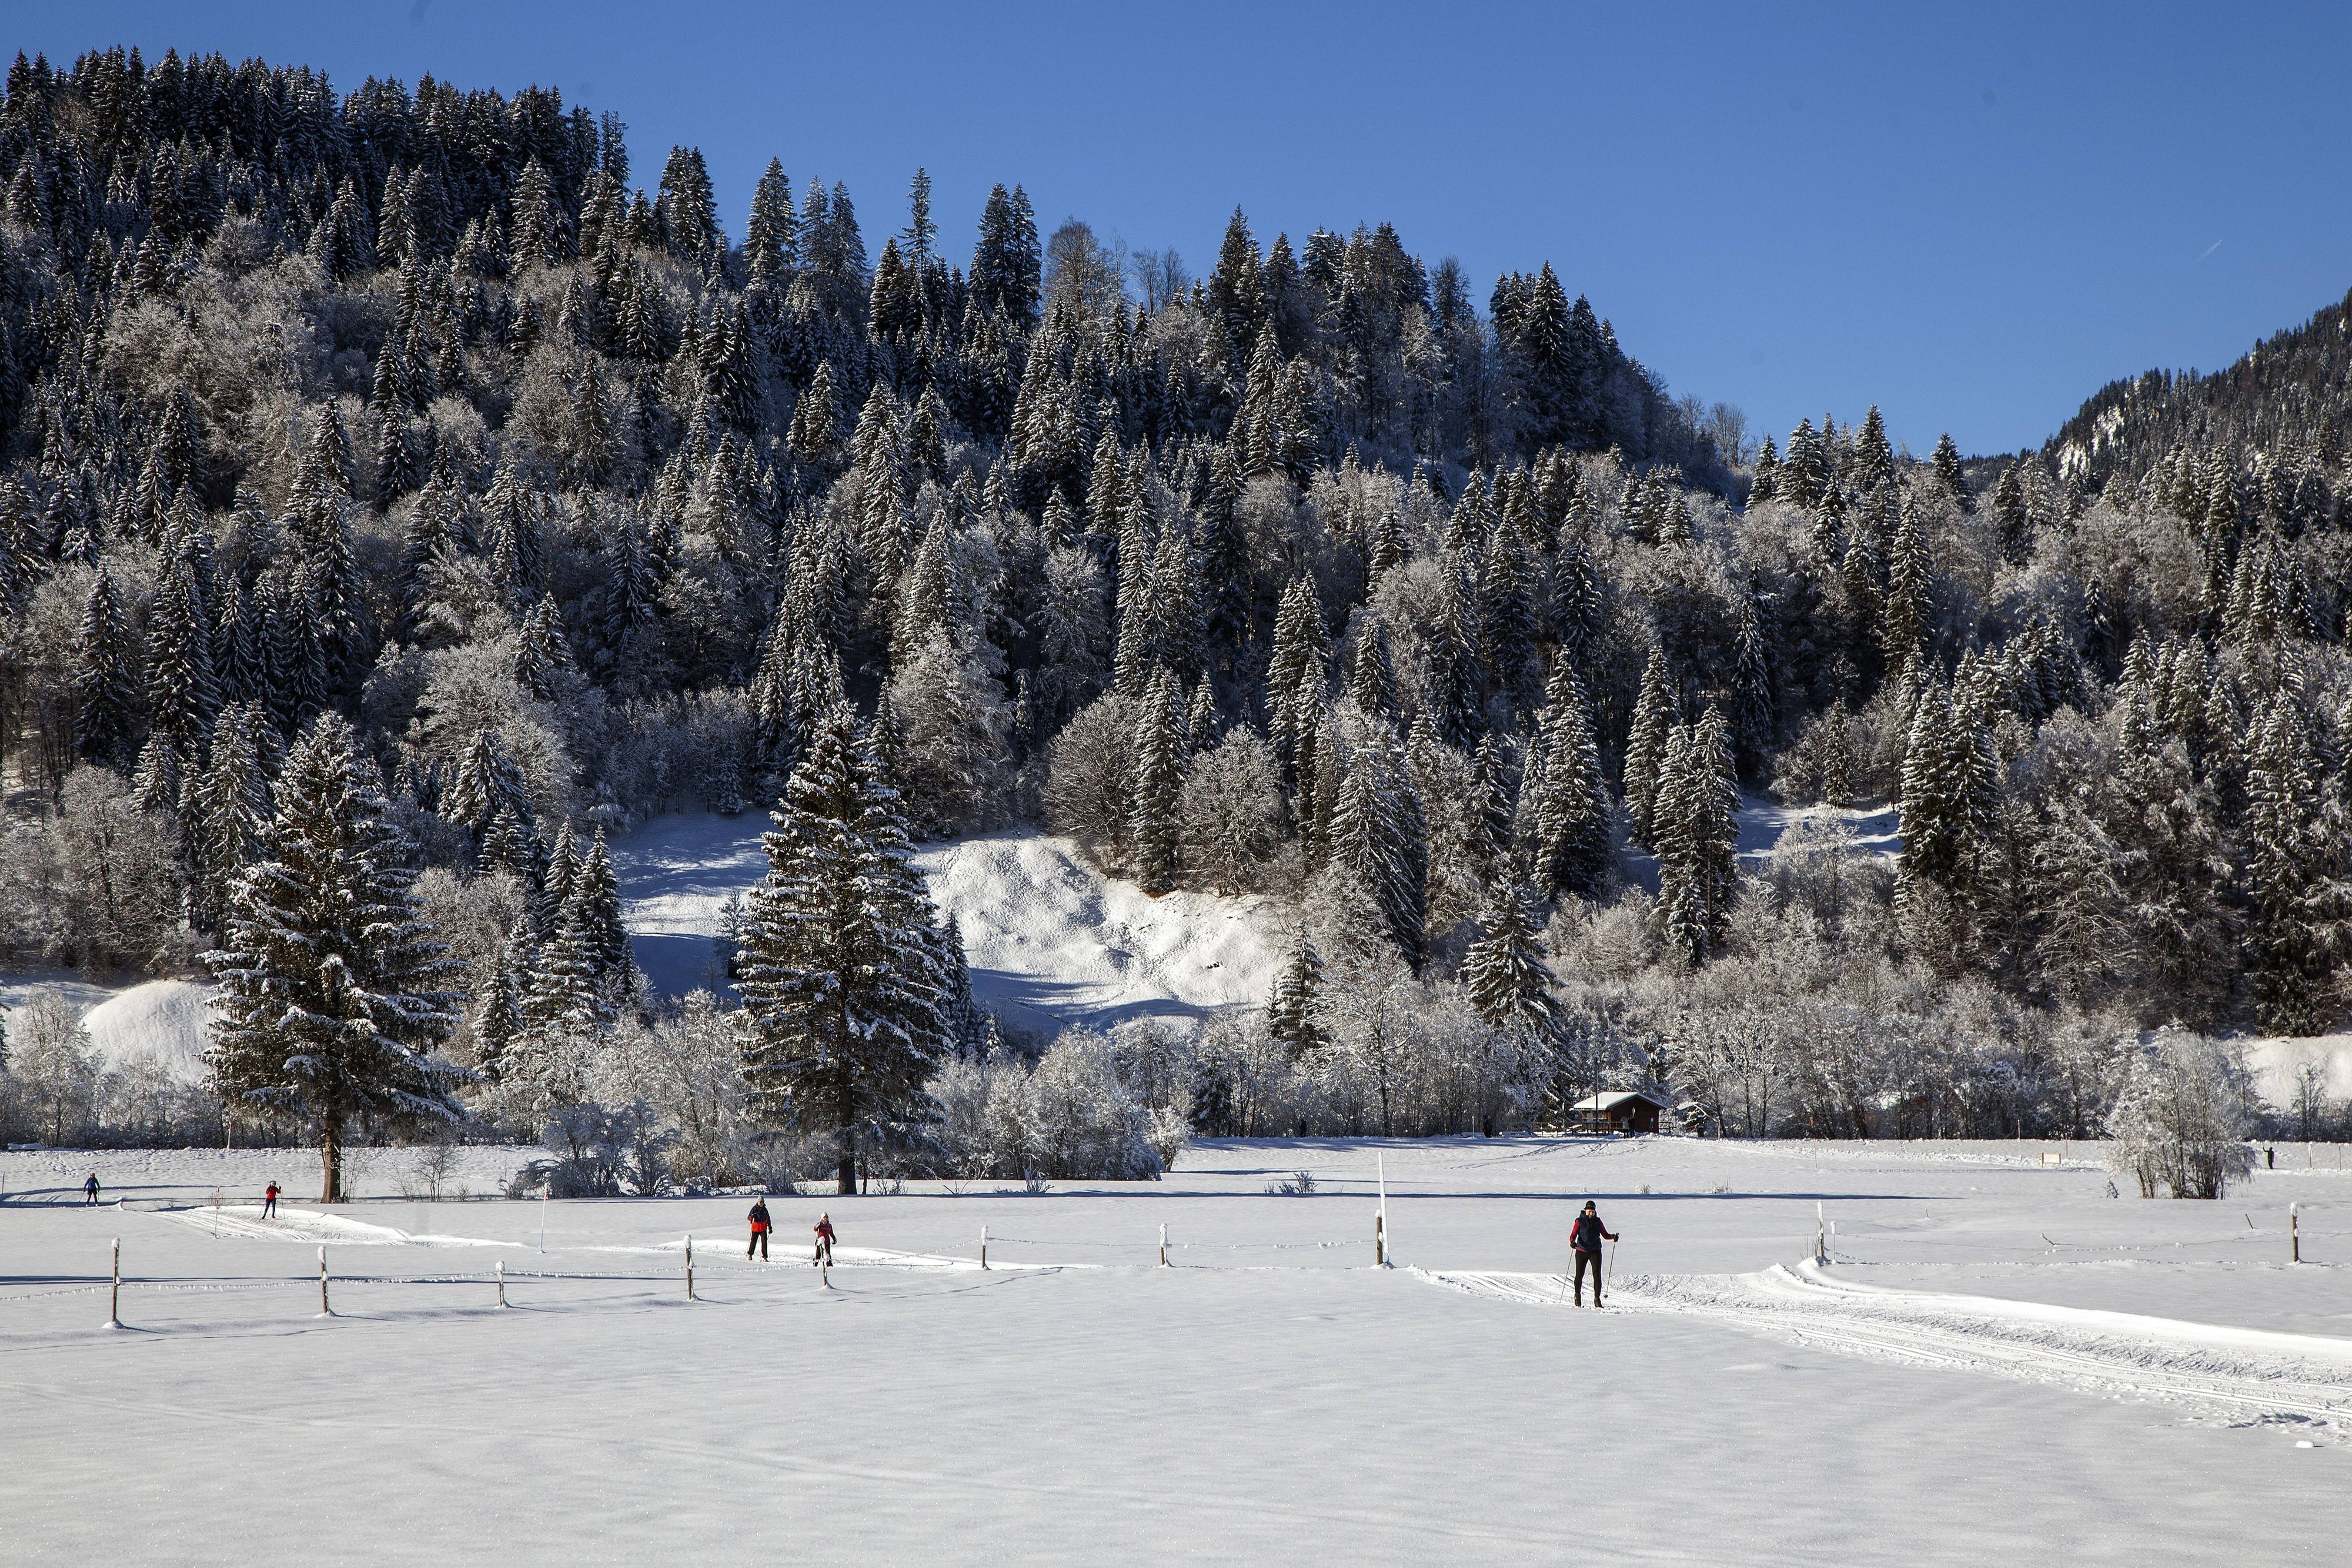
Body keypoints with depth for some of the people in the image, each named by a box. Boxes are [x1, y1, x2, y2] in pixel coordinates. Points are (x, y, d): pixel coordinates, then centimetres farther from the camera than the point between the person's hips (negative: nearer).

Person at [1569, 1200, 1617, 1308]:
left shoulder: (1597, 1221, 8)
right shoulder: (1580, 1221, 0)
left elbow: (1605, 1235, 10)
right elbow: (1573, 1235, -7)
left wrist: (1613, 1236, -10)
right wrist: (1572, 1242, -28)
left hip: (1595, 1252, 1)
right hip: (1582, 1251, -1)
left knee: (1597, 1275, -10)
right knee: (1579, 1275, 4)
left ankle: (1597, 1299, -8)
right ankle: (1578, 1295, 29)